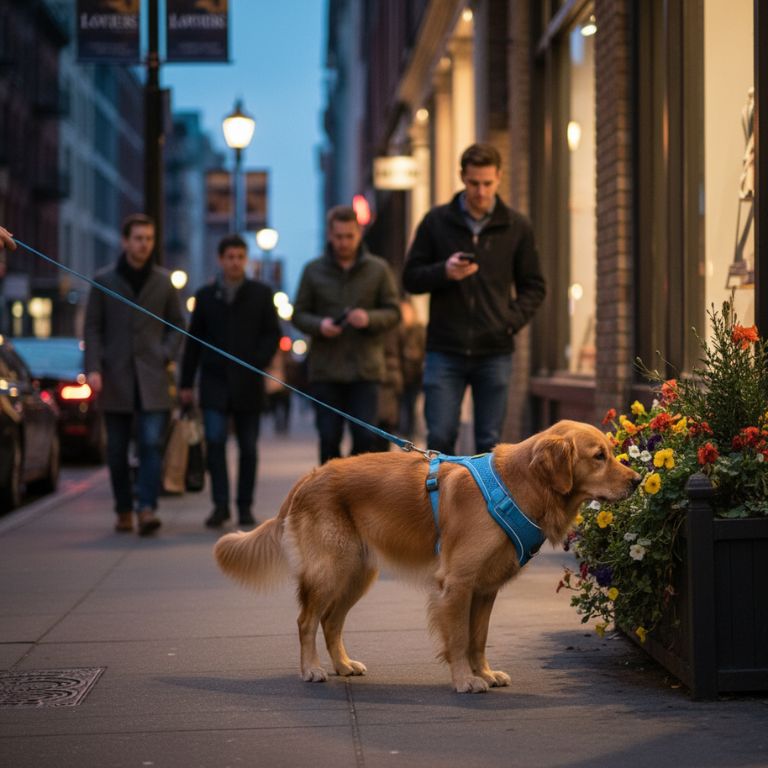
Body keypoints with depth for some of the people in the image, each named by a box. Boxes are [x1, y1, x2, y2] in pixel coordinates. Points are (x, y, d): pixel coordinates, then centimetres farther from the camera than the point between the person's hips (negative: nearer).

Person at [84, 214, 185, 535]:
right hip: (115, 377, 0)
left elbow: (176, 324, 13)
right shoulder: (103, 280, 4)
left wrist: (166, 355, -4)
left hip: (151, 377, 0)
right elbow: (93, 327, 2)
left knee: (152, 444, -12)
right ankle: (124, 511, 16)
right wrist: (93, 368, -8)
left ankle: (147, 508, -16)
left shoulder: (163, 281, 7)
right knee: (117, 450, 5)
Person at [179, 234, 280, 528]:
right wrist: (186, 383, 6)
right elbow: (193, 341, 10)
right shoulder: (205, 295, 10)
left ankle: (245, 506, 12)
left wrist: (256, 363, -11)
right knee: (215, 441, -11)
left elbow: (272, 334, 5)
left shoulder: (261, 293, 7)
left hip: (248, 383, 0)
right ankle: (220, 504, -6)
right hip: (214, 382, 0)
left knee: (248, 447, 3)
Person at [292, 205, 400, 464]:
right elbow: (298, 314, 9)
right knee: (329, 438, 0)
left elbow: (393, 312, 5)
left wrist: (369, 319, -16)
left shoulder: (378, 269, 5)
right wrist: (319, 325, -12)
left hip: (365, 370, -1)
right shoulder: (313, 270, 7)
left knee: (365, 436, -6)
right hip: (325, 370, 1)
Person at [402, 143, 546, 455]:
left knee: (489, 444, 3)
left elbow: (534, 286, 12)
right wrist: (444, 272, -13)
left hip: (494, 352, 1)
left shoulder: (516, 226, 7)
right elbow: (410, 278, 7)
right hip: (444, 350, -1)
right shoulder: (436, 221, 5)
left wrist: (512, 320, -5)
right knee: (440, 437, -4)